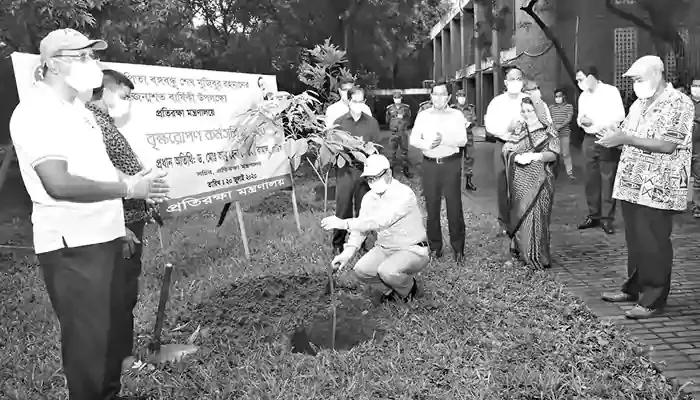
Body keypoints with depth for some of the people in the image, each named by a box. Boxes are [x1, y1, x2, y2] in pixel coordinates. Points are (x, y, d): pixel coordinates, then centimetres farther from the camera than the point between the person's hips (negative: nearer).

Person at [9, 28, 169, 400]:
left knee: (116, 329, 18)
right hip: (73, 246, -9)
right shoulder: (37, 111, -14)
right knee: (88, 339, 1)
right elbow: (59, 183, -26)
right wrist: (127, 188, -19)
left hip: (102, 237, 9)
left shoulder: (75, 109, 16)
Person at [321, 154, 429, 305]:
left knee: (387, 271, -32)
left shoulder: (403, 194, -23)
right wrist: (348, 252, -17)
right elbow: (361, 227, 1)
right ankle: (390, 291, 14)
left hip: (412, 250, -7)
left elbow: (380, 222, -34)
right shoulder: (369, 197, 1)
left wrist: (344, 223, -37)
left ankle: (408, 289, 3)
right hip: (384, 248, 7)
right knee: (361, 270, -15)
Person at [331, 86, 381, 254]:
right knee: (343, 208, 0)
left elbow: (377, 146, 6)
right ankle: (338, 243, 12)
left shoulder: (371, 122, 6)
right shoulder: (339, 122, 4)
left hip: (365, 169, 1)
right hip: (345, 170, -1)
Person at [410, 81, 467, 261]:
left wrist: (444, 140, -25)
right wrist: (427, 144, -18)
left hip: (451, 163, -2)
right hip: (430, 164, 2)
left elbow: (463, 140, -8)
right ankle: (435, 246, 17)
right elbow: (413, 139, 1)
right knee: (432, 205, 6)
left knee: (454, 205, -1)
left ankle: (458, 248, 8)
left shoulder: (457, 115, 3)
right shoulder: (423, 116, 8)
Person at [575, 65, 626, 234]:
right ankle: (594, 215, 16)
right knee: (591, 179, 7)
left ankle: (607, 219, 1)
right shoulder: (583, 97, 14)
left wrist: (595, 121, -19)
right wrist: (580, 120, -5)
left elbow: (620, 116, -14)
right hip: (589, 139, 6)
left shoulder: (611, 91, -6)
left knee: (608, 180, -4)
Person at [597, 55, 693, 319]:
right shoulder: (639, 104, 15)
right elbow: (627, 136, 18)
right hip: (632, 185, 7)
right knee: (634, 241, 15)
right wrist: (612, 136, -5)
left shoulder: (679, 103, -9)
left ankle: (654, 300, 9)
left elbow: (668, 145, -19)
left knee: (653, 245, -1)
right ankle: (634, 288, 28)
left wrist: (624, 138, -23)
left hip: (657, 189, -7)